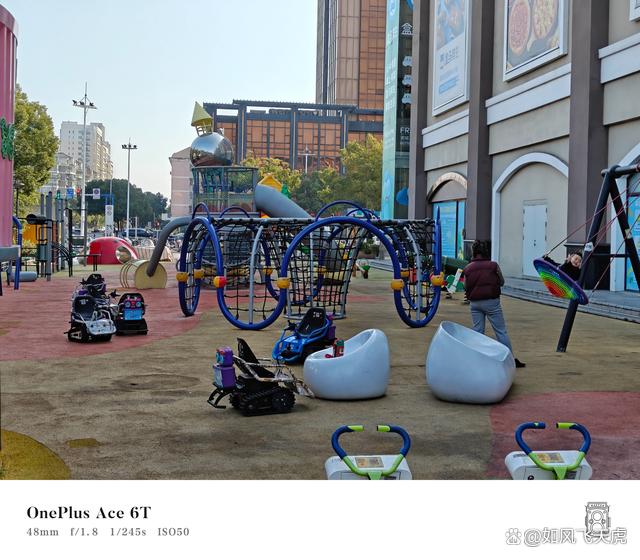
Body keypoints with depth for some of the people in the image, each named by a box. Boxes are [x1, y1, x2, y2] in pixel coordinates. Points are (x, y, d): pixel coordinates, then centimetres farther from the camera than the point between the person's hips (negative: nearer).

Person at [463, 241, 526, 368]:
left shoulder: (468, 268, 0)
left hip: (475, 303, 3)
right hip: (491, 301, -3)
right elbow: (502, 282, 3)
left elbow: (466, 287, 4)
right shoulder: (493, 265, -7)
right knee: (501, 331, 3)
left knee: (477, 331, 10)